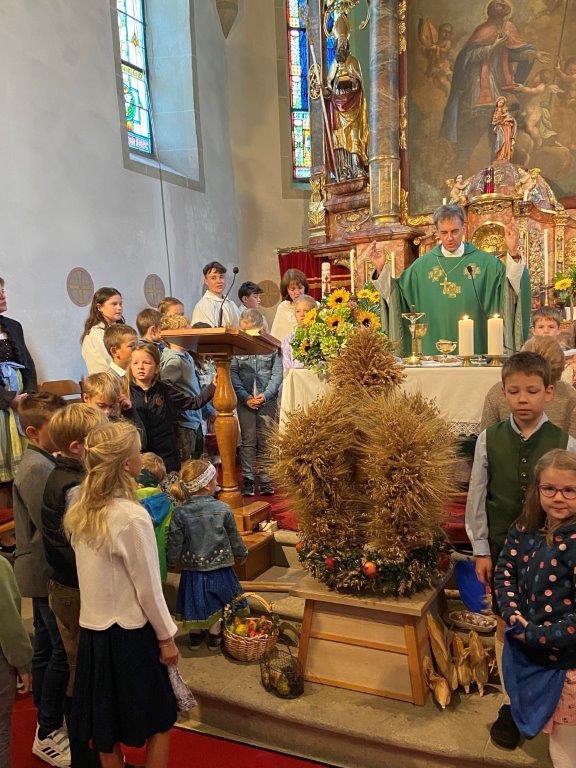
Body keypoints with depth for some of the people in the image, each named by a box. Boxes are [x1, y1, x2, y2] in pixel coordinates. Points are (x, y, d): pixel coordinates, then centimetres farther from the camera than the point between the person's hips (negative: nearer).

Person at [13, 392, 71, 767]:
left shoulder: (43, 461, 8)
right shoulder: (37, 468, -22)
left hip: (41, 571, 10)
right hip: (49, 573, -10)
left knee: (46, 648, 20)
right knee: (64, 652, 1)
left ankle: (47, 719, 36)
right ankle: (49, 734, 16)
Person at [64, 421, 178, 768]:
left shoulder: (80, 509, -3)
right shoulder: (132, 517, -24)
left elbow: (90, 569, 5)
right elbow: (148, 587, -17)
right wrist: (167, 636, -6)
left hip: (92, 626, 7)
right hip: (130, 632, -6)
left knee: (106, 719, 22)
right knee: (160, 719, 15)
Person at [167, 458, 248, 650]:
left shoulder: (179, 512, -16)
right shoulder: (223, 509, -15)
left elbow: (175, 543, -10)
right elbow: (234, 537, -2)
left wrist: (172, 561, 10)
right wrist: (241, 554, 17)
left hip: (192, 568, 1)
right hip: (219, 567, 0)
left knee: (195, 603, 21)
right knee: (217, 604, 21)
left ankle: (195, 636, 37)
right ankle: (214, 637, 32)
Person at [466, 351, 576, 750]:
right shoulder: (489, 440, -6)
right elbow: (476, 497, -1)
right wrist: (481, 551, 0)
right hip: (502, 548, 1)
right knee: (507, 627, 12)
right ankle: (512, 705, 30)